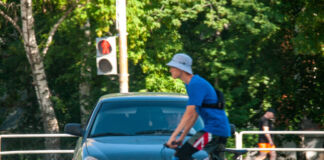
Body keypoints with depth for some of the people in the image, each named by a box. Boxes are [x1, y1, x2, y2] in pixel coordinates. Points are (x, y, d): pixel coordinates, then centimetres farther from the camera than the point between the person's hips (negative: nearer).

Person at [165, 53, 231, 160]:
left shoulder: (196, 84, -15)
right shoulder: (190, 84, 16)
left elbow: (189, 114, -21)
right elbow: (194, 115, 19)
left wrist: (173, 136, -23)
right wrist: (181, 137, 16)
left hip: (214, 130, -11)